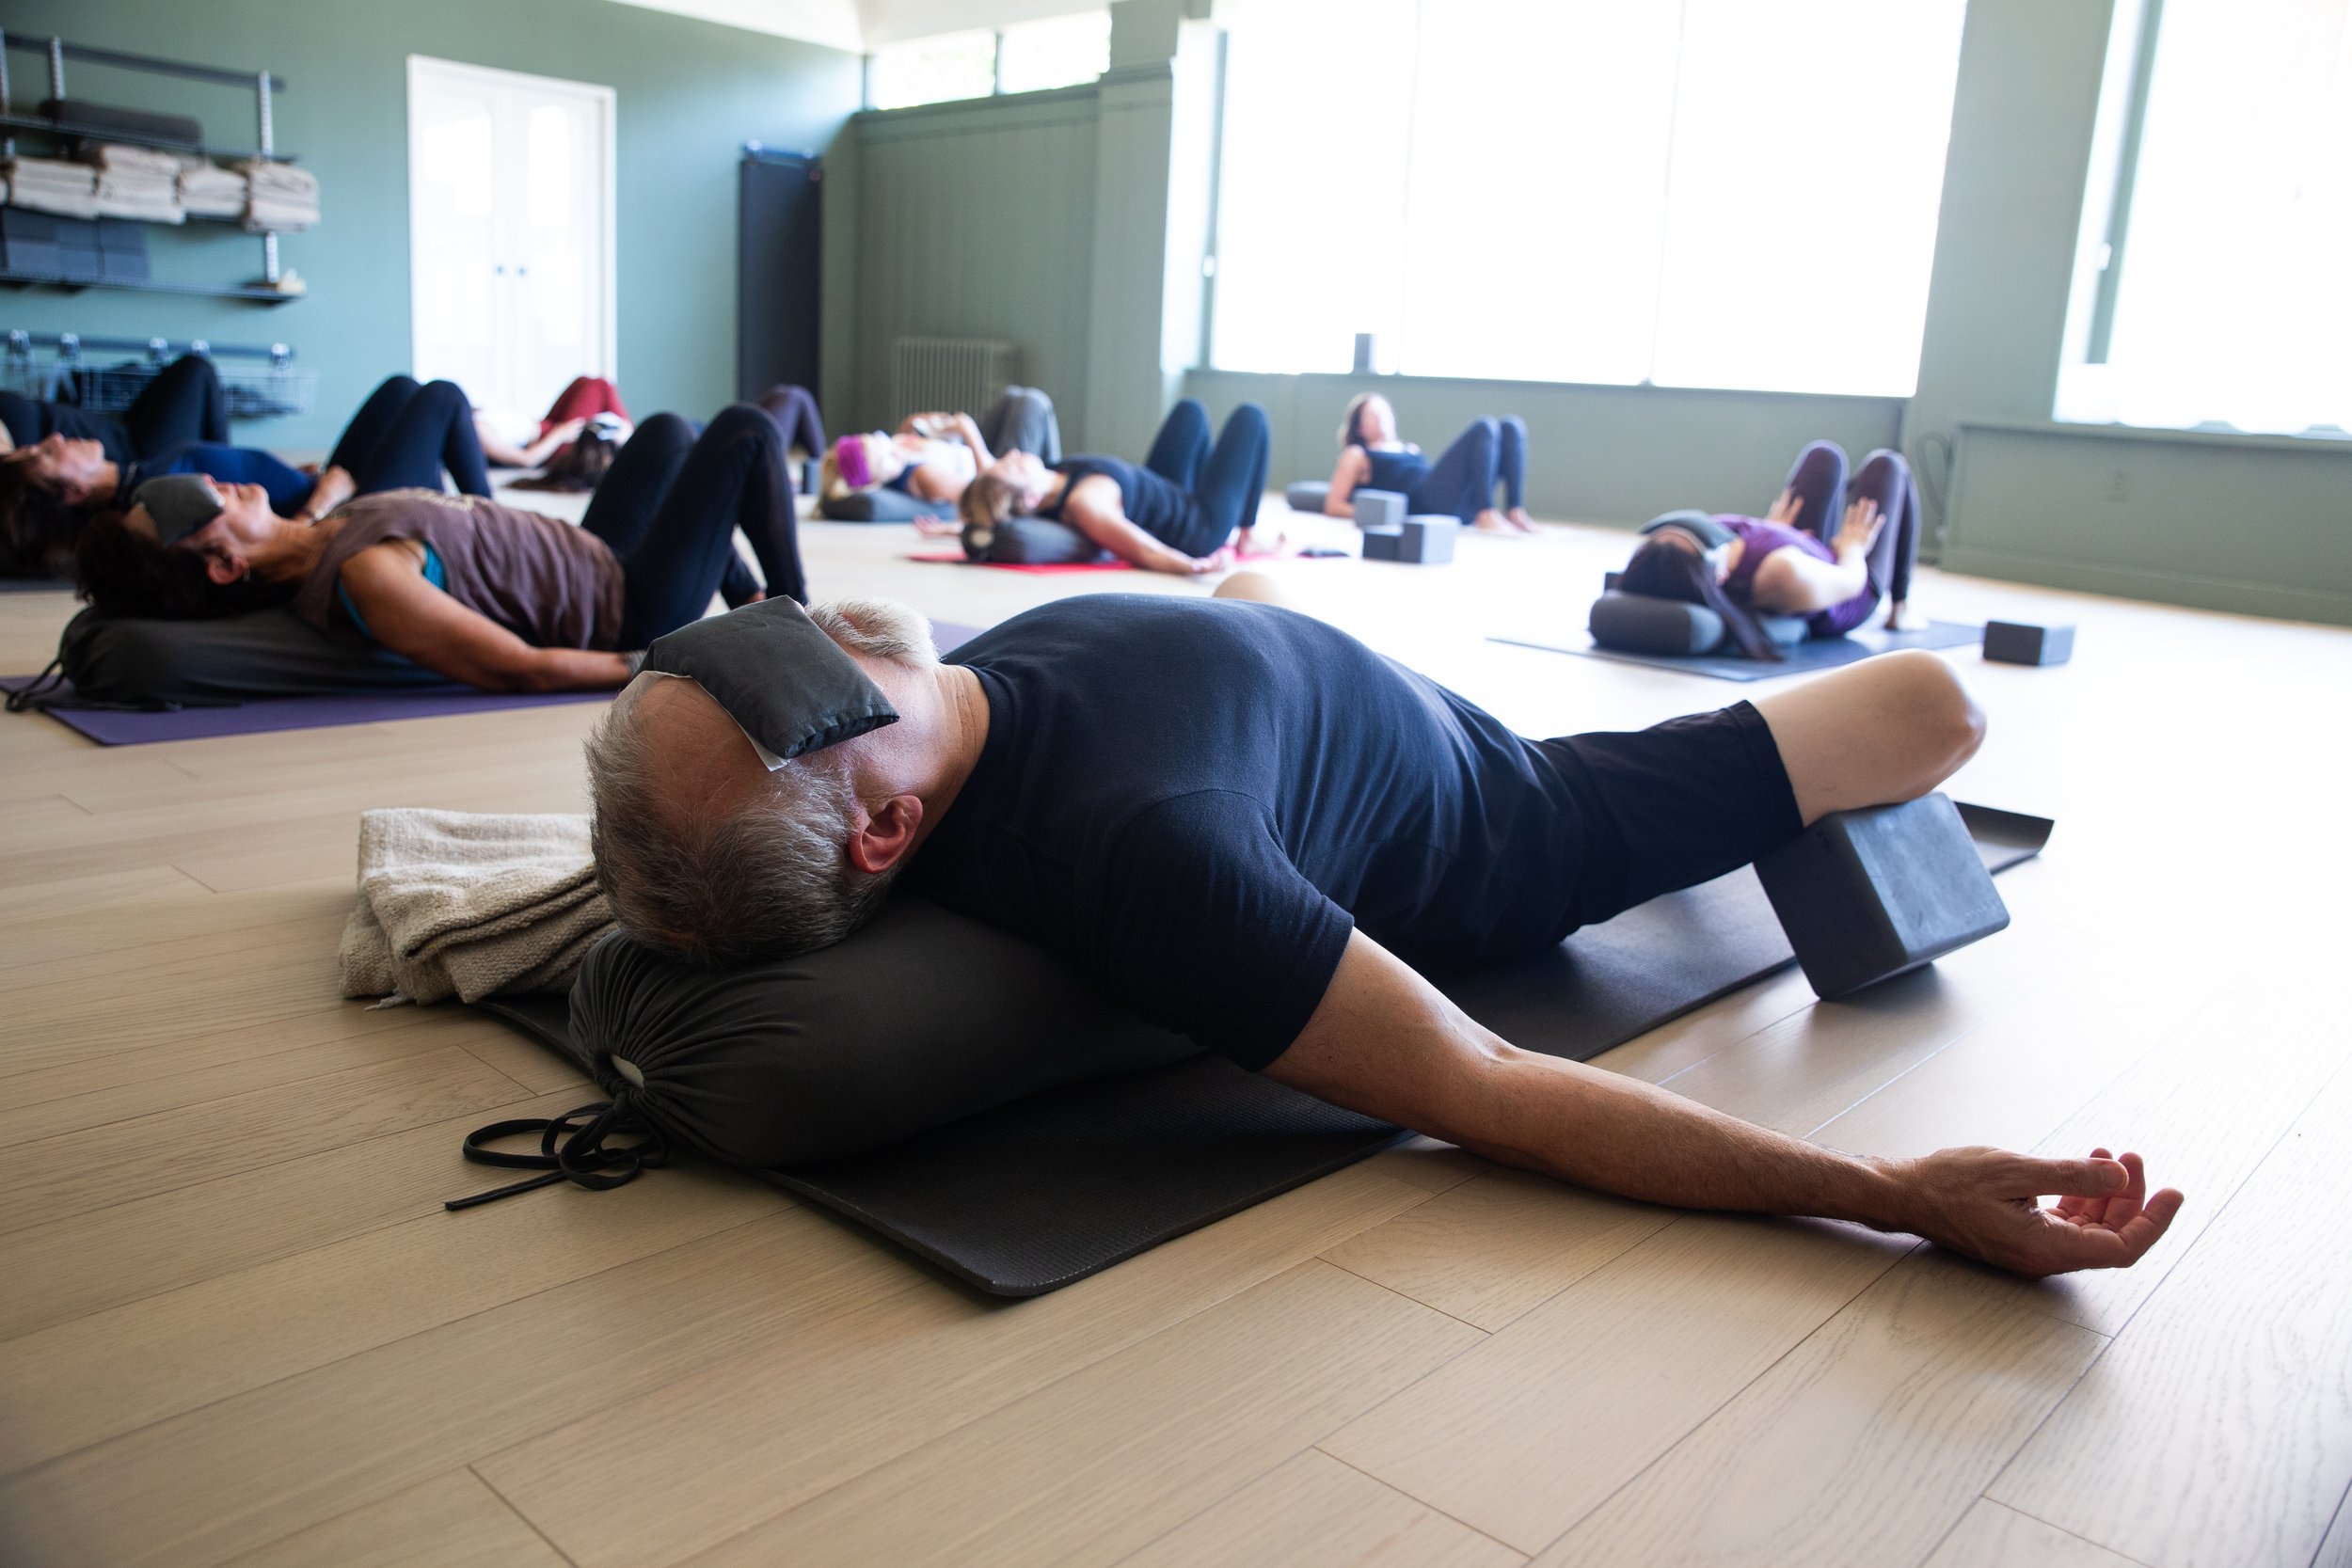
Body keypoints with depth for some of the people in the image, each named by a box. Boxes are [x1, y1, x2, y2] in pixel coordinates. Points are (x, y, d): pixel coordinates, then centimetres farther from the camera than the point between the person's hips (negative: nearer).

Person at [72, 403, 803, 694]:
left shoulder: (311, 546, -6)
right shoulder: (364, 577, -34)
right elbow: (523, 668, -32)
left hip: (594, 562, 9)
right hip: (630, 614, -9)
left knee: (668, 433, 29)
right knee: (746, 432, -2)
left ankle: (748, 599, 39)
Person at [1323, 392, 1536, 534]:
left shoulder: (1412, 449, 37)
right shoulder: (1356, 455, 19)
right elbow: (1333, 505, 9)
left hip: (1463, 504, 7)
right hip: (1423, 501, -7)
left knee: (1511, 425, -7)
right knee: (1484, 428, -20)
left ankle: (1515, 511, -20)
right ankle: (1486, 514, -33)